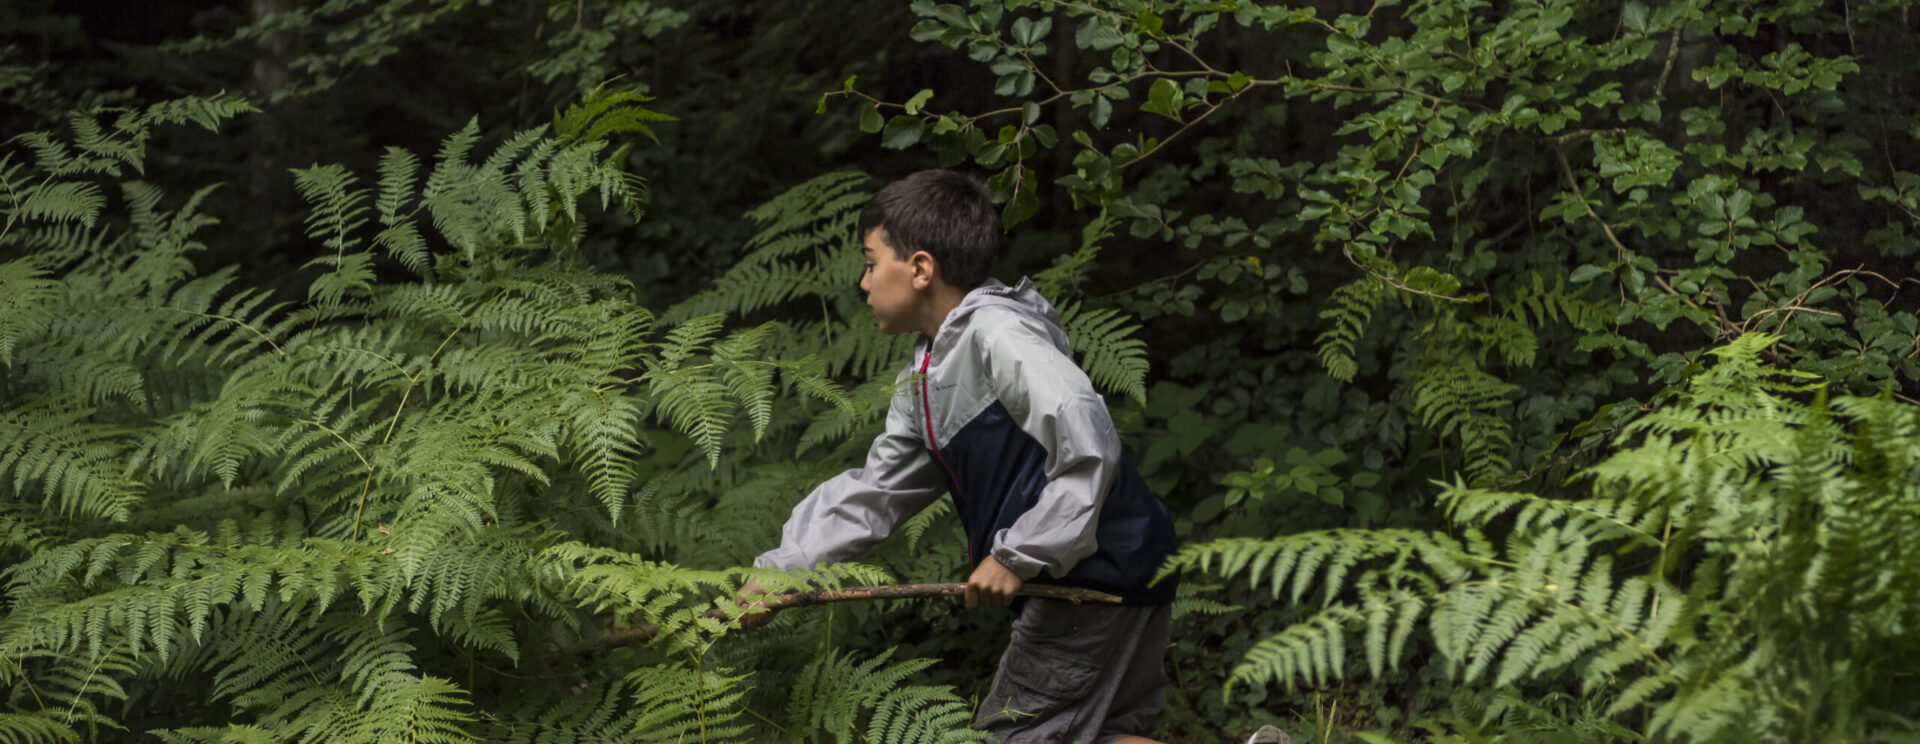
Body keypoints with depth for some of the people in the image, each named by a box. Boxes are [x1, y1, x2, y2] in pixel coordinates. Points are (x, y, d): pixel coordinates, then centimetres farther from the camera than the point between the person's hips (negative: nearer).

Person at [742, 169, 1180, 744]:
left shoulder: (997, 334, -18)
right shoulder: (925, 375, 14)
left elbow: (1088, 448, -27)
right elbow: (875, 492, 17)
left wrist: (1017, 556, -22)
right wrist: (776, 573, 10)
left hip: (1103, 576, -10)